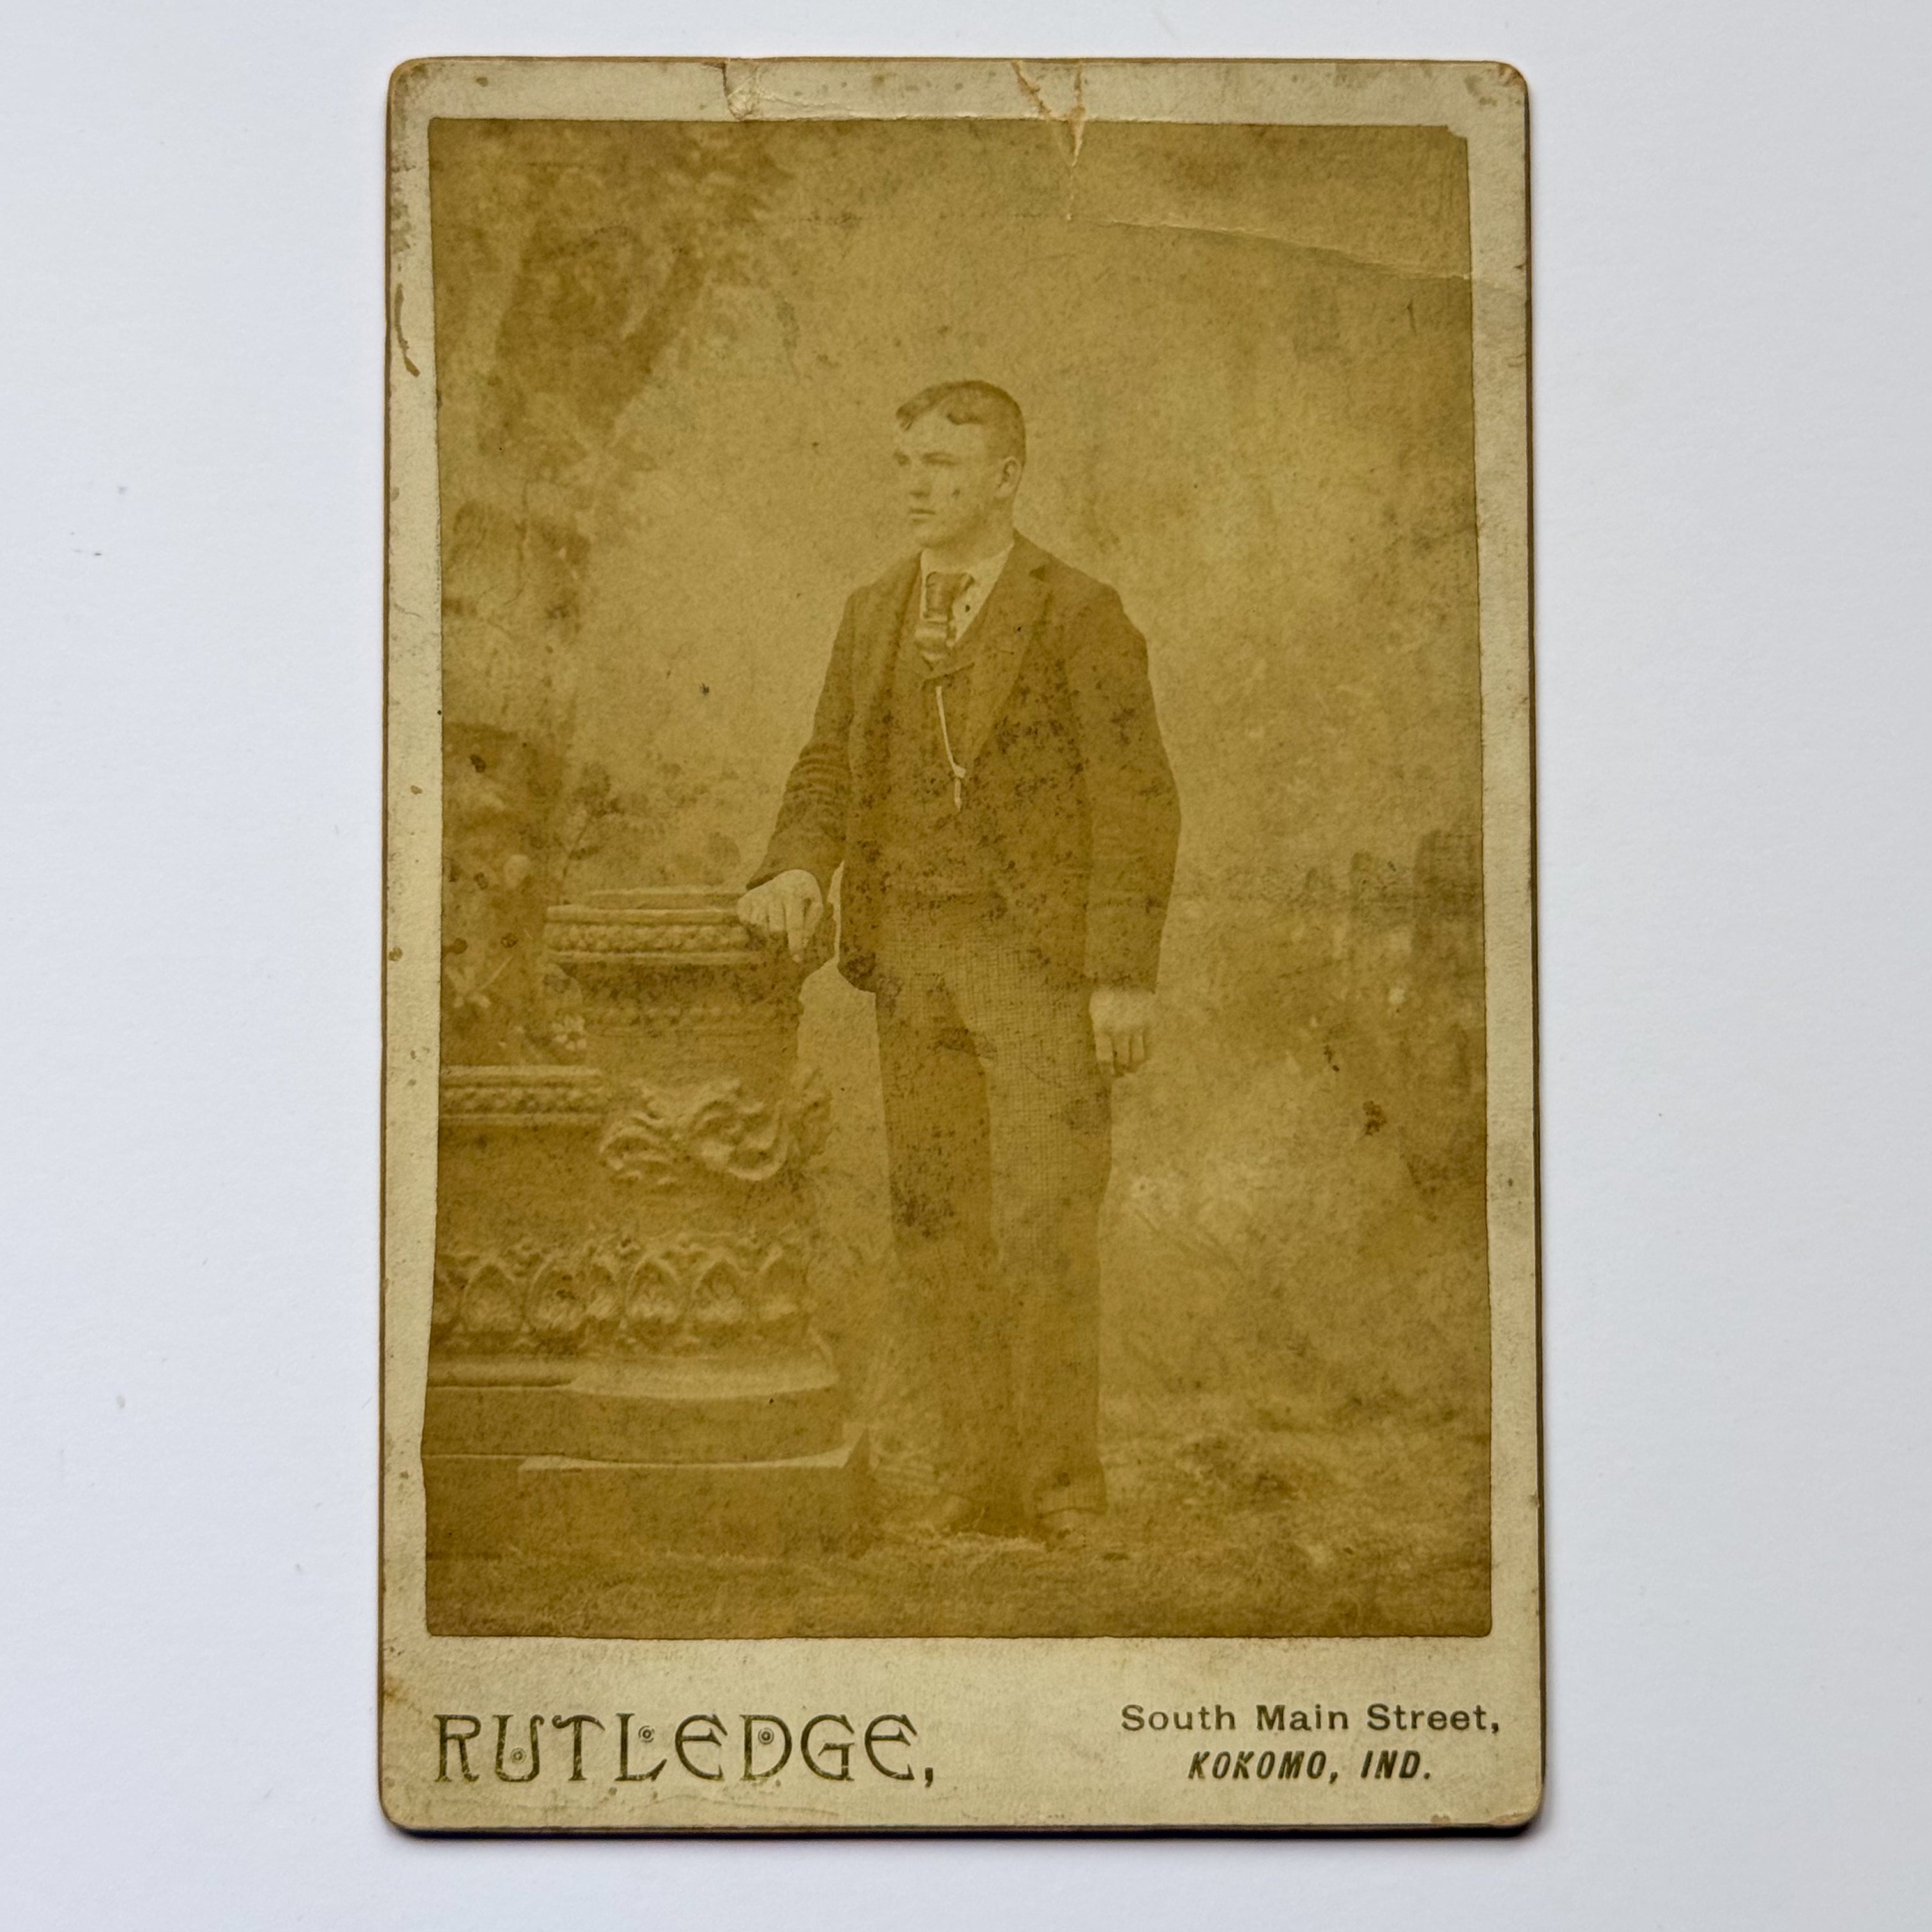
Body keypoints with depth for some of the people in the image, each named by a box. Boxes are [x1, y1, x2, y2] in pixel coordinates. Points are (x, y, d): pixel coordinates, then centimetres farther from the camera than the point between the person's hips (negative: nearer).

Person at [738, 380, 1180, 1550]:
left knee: (1045, 1220, -8)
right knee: (937, 1222, 6)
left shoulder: (1080, 615, -4)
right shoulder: (873, 616, 14)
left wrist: (1125, 975, -13)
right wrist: (798, 870, -5)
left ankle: (1064, 1476, 4)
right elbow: (831, 770, 16)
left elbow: (1136, 802, -7)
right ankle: (979, 1474, 14)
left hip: (1040, 952, -5)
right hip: (913, 954, 6)